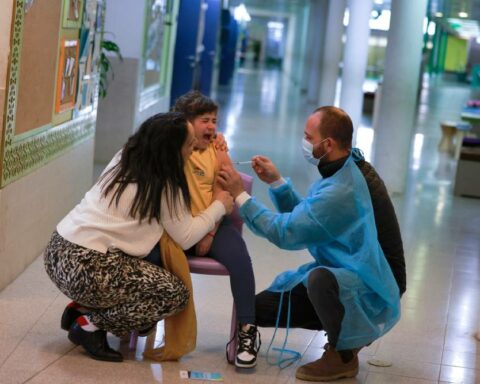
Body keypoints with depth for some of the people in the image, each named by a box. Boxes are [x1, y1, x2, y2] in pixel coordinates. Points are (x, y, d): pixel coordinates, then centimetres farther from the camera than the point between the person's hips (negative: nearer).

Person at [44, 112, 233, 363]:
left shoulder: (125, 158, 12)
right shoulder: (163, 185, -8)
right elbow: (186, 238, -3)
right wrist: (219, 207, 8)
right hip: (87, 269, -8)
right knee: (176, 294, 0)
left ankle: (81, 309, 16)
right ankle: (91, 324, -1)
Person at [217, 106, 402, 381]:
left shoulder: (340, 192, -29)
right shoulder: (340, 173, 3)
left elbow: (285, 233, -25)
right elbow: (300, 216, 14)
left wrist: (240, 195, -18)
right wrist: (276, 181, 1)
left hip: (367, 295, -10)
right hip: (338, 276, 10)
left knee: (320, 278, -42)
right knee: (260, 307, 6)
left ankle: (343, 355, -16)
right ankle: (344, 329, 17)